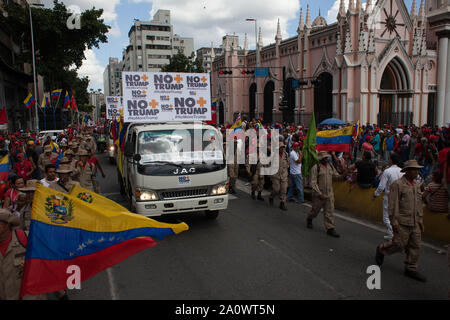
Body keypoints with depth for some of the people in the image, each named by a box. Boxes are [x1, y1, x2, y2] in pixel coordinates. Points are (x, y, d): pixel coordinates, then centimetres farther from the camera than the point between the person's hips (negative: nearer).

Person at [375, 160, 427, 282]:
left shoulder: (416, 185, 12)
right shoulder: (397, 184, -11)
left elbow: (419, 204, 18)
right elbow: (393, 205, -14)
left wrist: (420, 221, 16)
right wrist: (394, 222, -16)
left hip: (414, 222, 7)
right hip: (402, 222, -7)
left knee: (415, 246, 7)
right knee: (399, 244, -3)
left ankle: (411, 269, 18)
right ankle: (381, 249, 23)